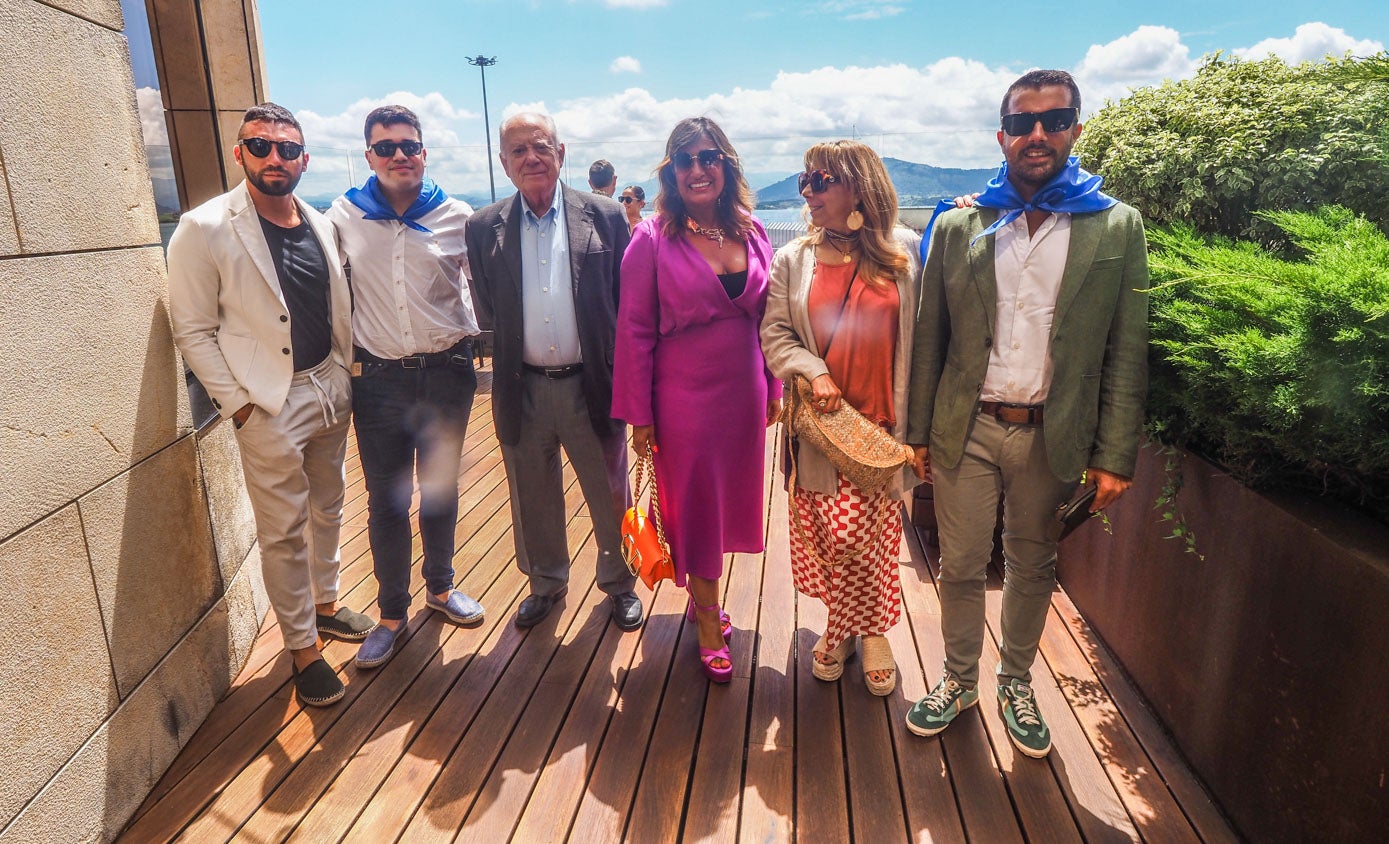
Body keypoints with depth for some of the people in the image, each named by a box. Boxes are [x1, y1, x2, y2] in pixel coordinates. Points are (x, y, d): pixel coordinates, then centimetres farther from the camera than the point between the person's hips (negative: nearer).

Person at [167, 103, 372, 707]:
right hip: (269, 405, -6)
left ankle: (325, 605, 39)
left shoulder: (321, 225, 7)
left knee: (328, 510, 19)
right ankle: (302, 648, 18)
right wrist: (238, 403, -12)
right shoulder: (204, 230, -9)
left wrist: (346, 375, 8)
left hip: (331, 391, 6)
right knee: (284, 532, 3)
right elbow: (194, 330, -8)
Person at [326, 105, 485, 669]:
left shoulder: (457, 217, -1)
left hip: (447, 373, 0)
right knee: (386, 499, 7)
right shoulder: (343, 217, 1)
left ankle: (441, 586, 35)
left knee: (440, 488, 14)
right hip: (379, 378, 0)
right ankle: (392, 612, 24)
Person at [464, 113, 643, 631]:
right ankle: (546, 583, 41)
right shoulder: (483, 228, 2)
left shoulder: (605, 218, -2)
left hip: (593, 386, -1)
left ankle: (619, 581, 37)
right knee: (533, 500, 17)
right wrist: (504, 365, -1)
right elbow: (485, 313, 6)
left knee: (610, 495, 13)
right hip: (523, 390, 2)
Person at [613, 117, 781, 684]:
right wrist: (638, 415, -9)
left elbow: (767, 318, 9)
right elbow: (634, 331, -9)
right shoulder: (653, 239, -10)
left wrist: (773, 389, 8)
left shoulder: (751, 233, 3)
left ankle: (701, 594, 40)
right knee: (693, 505, 8)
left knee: (730, 499, 16)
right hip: (684, 397, -4)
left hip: (743, 393, 5)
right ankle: (708, 624, 27)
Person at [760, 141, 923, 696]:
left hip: (883, 424, 0)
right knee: (834, 536, 4)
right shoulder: (793, 260, 4)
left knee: (873, 537, 6)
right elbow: (774, 334, 0)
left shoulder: (907, 253, 2)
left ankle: (868, 629, 29)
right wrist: (813, 371, -14)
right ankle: (843, 625, 28)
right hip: (822, 422, 1)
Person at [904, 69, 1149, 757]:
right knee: (960, 567, 10)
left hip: (1053, 435, 0)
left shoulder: (1117, 227, -1)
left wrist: (1115, 455, -5)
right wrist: (919, 430, 3)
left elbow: (1126, 351, -1)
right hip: (966, 429, 1)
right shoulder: (958, 225, 1)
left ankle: (1016, 684, 38)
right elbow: (930, 338, 4)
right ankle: (958, 679, 33)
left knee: (1032, 568, 15)